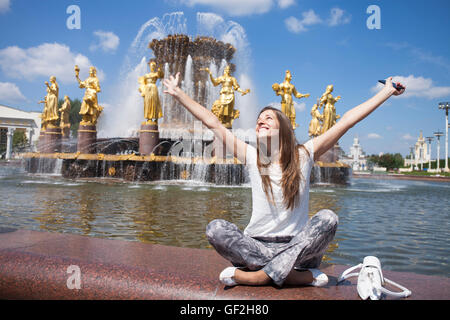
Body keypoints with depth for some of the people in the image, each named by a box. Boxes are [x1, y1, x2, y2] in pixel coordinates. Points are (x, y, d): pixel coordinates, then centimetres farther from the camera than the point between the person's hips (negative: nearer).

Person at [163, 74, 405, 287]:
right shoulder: (252, 157, 1)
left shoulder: (303, 155, -1)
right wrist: (178, 94, 4)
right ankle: (302, 275, -25)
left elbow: (347, 121, -2)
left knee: (327, 218, -26)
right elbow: (213, 123, 1)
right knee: (215, 228, -25)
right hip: (257, 245, 1)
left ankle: (253, 275, -27)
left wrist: (386, 92, 2)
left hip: (296, 245, 0)